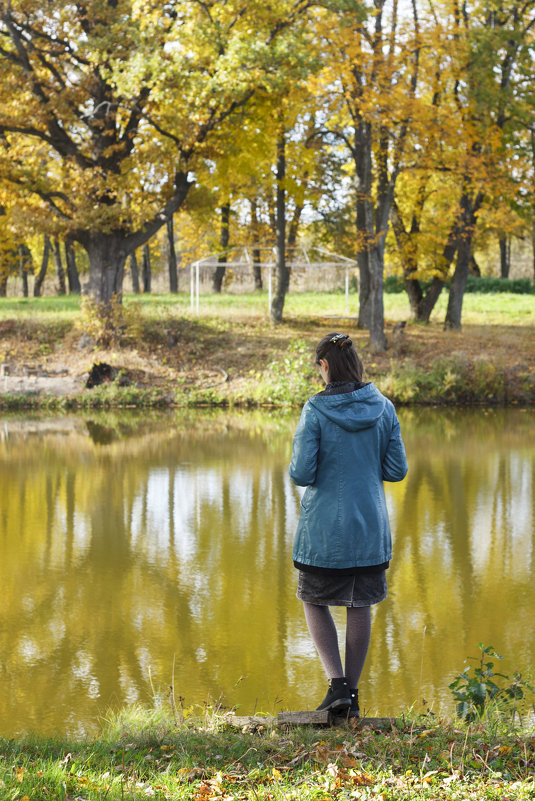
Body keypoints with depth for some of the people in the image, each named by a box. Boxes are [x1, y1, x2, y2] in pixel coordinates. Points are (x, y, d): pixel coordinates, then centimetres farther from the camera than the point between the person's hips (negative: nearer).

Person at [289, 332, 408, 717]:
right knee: (360, 605, 13)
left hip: (324, 527, -3)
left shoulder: (315, 411, -14)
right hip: (370, 526, 3)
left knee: (315, 602, 15)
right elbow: (397, 469, 0)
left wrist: (299, 468, 8)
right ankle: (352, 694, 17)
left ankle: (337, 682, 1)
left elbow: (301, 473, -15)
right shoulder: (383, 408, -4)